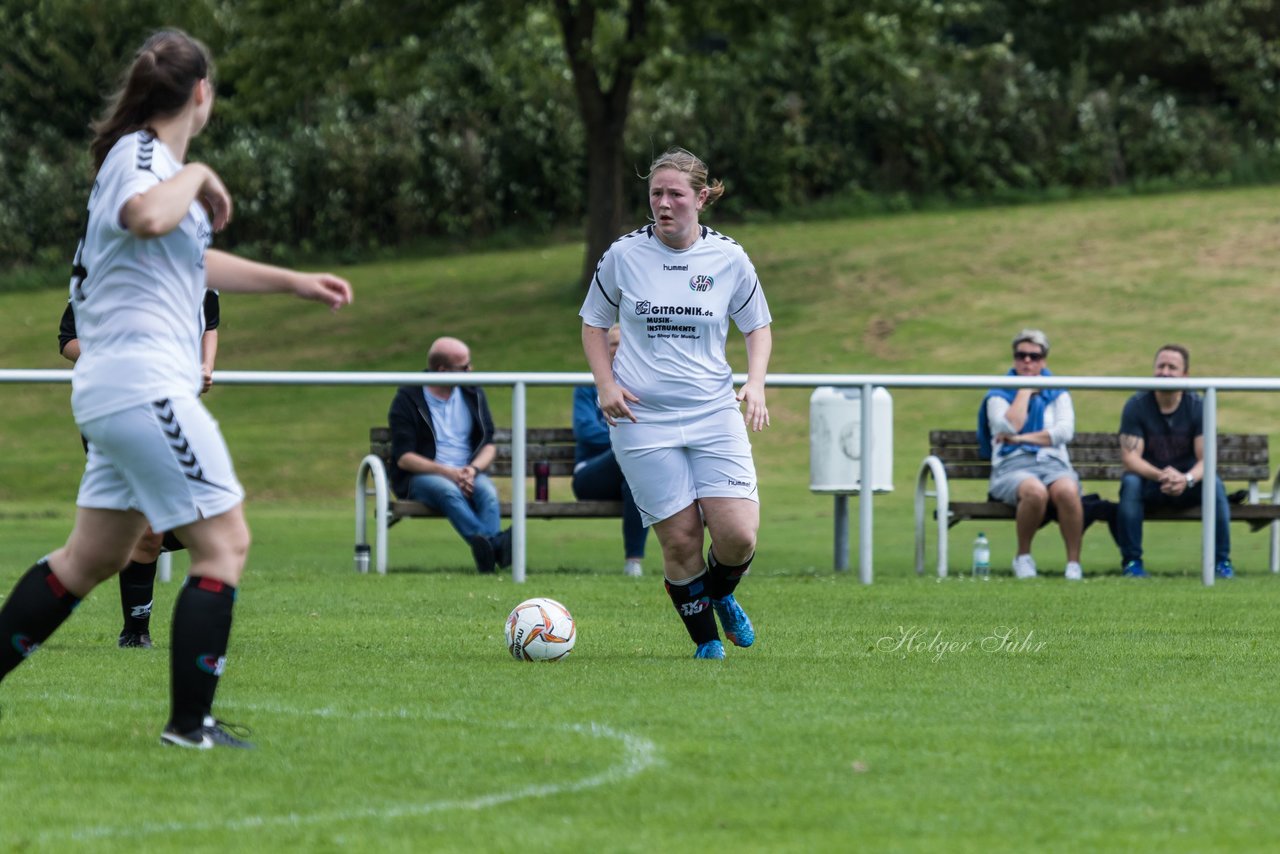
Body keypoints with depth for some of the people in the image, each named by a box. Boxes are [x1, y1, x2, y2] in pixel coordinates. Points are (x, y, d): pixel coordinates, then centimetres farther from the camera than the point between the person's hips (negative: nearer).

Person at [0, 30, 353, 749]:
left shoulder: (148, 157, 18)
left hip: (116, 392, 10)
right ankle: (191, 723, -6)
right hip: (146, 386, -10)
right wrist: (197, 176, -19)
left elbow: (193, 259, 35)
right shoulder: (138, 155, -12)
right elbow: (147, 217, -38)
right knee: (225, 543, -6)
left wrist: (294, 282, 39)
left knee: (93, 557, 14)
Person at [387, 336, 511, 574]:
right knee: (448, 491, -37)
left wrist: (473, 469, -12)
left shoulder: (473, 394, 14)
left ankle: (488, 554, -56)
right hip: (421, 476, -3)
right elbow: (403, 458, -7)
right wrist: (448, 472, -19)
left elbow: (489, 445, 11)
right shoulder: (408, 399, 0)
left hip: (467, 474, 3)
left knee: (487, 490, -32)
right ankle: (497, 544, -57)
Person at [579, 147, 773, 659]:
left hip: (715, 415, 1)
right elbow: (594, 324, 12)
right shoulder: (623, 255, -1)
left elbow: (758, 327, 14)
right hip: (642, 420, -1)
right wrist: (606, 384, -3)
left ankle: (721, 596, 24)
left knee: (738, 536, -10)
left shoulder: (729, 259, 2)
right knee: (680, 539, -6)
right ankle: (706, 641, 14)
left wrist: (755, 383, -3)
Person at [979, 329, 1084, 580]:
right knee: (1035, 491, -39)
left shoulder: (1058, 393, 19)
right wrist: (1025, 391, 2)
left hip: (1053, 463, 2)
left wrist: (1022, 438, -4)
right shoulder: (999, 395, 14)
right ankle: (1023, 557, -16)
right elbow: (1009, 427, -7)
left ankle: (1074, 563, -29)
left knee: (1067, 491, -37)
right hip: (1013, 467, -2)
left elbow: (1065, 431, 1)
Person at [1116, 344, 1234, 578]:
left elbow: (1205, 459, -14)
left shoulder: (1197, 407, -8)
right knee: (1130, 482, -33)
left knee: (1214, 484, -29)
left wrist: (1187, 479, -37)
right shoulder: (1136, 406, -10)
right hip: (1149, 484, 0)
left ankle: (1221, 561, -18)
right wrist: (1161, 476, -37)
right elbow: (1130, 457, -18)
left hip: (1187, 484, 1)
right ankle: (1131, 561, -25)